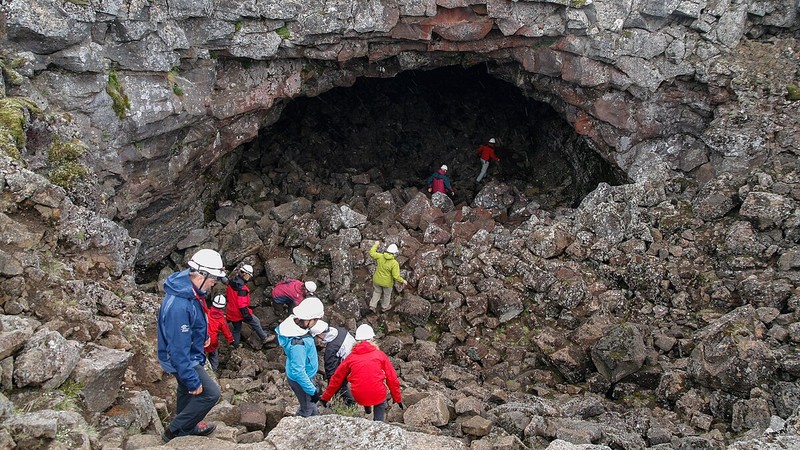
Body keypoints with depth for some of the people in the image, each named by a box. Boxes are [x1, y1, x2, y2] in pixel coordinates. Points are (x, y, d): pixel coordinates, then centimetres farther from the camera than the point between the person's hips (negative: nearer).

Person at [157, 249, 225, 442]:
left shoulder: (191, 290, -8)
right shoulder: (179, 306, -38)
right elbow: (179, 348, -33)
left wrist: (203, 336, 28)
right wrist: (192, 380, -27)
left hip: (190, 353, 9)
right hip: (181, 359, -9)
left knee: (187, 391, 26)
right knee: (211, 393, -5)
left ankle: (188, 426, 48)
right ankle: (174, 432, 8)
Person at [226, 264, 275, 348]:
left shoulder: (231, 282, -2)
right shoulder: (242, 288, -29)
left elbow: (227, 294, 14)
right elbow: (242, 304, -28)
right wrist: (247, 315, -19)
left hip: (232, 312, 8)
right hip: (240, 313, -8)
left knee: (236, 329, 22)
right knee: (256, 322, 12)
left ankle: (235, 346, 32)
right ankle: (264, 339, 25)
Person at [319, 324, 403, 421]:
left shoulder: (351, 357, 6)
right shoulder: (380, 355, 3)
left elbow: (337, 378, 12)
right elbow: (392, 378, 5)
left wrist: (325, 398, 22)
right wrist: (398, 399, 16)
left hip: (359, 398, 2)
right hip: (378, 395, -2)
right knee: (380, 405, 29)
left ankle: (367, 408, 38)